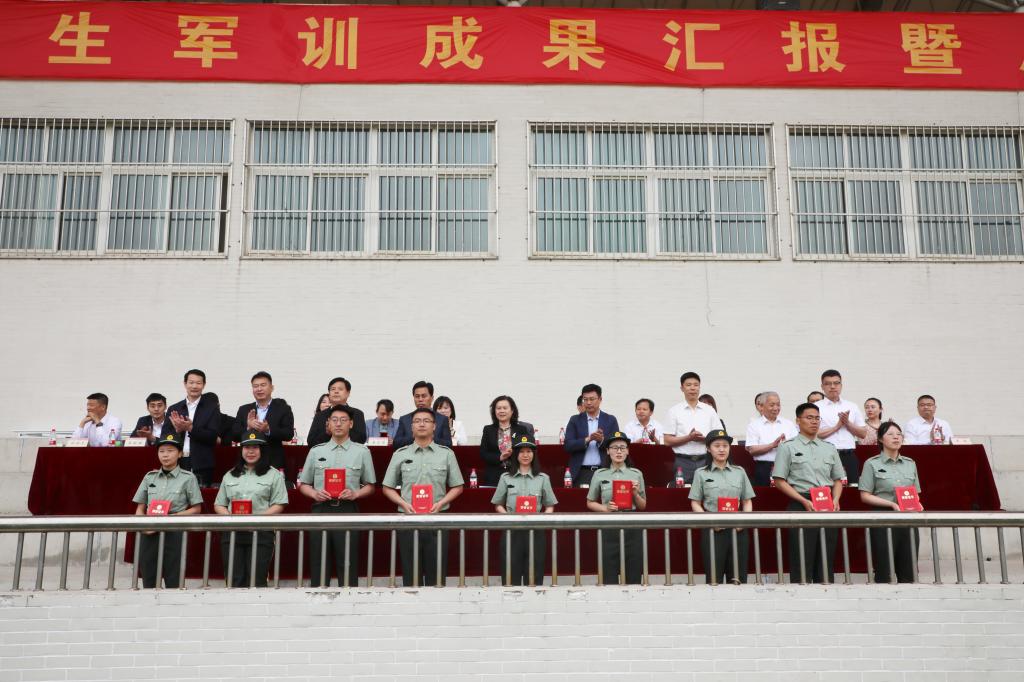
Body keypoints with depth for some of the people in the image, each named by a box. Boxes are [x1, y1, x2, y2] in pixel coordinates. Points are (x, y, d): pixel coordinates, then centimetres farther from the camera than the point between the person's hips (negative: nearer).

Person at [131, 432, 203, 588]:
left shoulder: (188, 478, 1)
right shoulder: (150, 477, 11)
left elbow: (196, 509, 0)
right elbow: (140, 508, 13)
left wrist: (174, 516, -14)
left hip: (174, 533, -3)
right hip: (149, 534, 3)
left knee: (174, 581, -1)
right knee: (148, 582, 7)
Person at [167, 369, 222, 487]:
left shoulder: (211, 408, 4)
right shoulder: (173, 409, 11)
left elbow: (213, 436, -5)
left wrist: (191, 428, -17)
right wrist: (177, 430, -12)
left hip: (202, 467, -2)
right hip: (177, 465, 2)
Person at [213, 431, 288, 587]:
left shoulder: (274, 475, 8)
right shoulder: (230, 476, 20)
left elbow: (279, 505, -1)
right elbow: (218, 505, 17)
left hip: (261, 533, -3)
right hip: (232, 533, 3)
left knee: (256, 581, -5)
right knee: (234, 580, 1)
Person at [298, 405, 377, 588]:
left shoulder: (362, 452, 9)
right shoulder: (316, 452, 13)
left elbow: (370, 486, 11)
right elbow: (303, 484, 15)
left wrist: (355, 494, -8)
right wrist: (315, 493, -5)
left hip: (348, 510, -1)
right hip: (321, 509, 2)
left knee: (348, 565, -3)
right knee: (318, 565, 2)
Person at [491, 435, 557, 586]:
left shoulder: (543, 478, 7)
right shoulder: (506, 478, 7)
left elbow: (550, 506, 8)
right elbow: (498, 505, 9)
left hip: (535, 530, 0)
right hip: (512, 530, 0)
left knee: (534, 576, 3)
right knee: (511, 575, 1)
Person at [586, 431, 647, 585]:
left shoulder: (637, 474, 6)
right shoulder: (599, 474, 4)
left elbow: (643, 506, 13)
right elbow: (590, 503, 11)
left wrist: (635, 494, -7)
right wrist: (605, 508, -8)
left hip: (632, 527, 1)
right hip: (609, 527, -1)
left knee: (633, 576, 2)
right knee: (609, 576, 0)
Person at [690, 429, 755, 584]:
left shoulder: (739, 472, 11)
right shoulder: (701, 473, 5)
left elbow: (747, 501, 13)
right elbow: (695, 503, 3)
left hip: (737, 529, 2)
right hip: (712, 529, -2)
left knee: (738, 578, 4)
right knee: (714, 577, 0)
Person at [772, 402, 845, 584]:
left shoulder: (829, 448, 17)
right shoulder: (788, 447, 2)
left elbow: (838, 479, 19)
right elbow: (779, 481, -3)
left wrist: (835, 499, -1)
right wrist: (804, 501, -13)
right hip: (801, 506, -4)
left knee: (826, 560, 5)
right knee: (802, 561, -6)